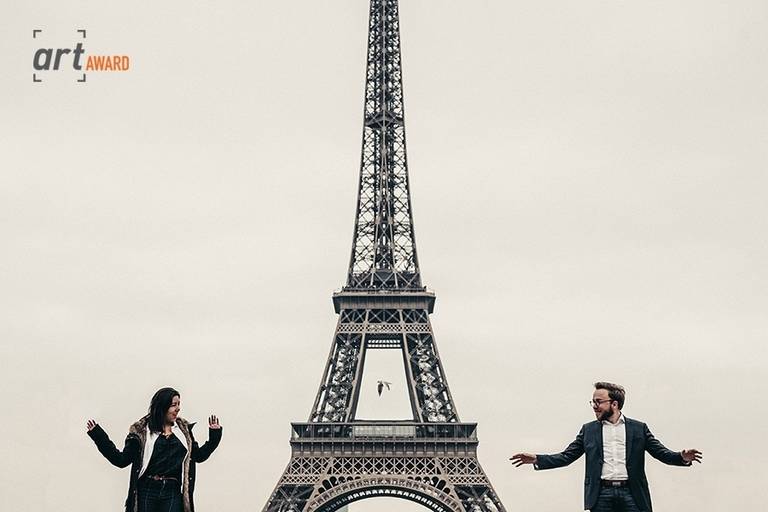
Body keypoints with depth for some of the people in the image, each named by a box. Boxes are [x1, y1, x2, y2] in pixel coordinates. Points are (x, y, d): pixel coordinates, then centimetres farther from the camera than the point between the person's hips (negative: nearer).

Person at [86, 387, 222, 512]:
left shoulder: (184, 429, 11)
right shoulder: (141, 430, 2)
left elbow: (199, 455, 17)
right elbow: (122, 460, 1)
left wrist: (214, 434, 8)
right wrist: (98, 435, -4)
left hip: (173, 492, 2)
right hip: (147, 491, -1)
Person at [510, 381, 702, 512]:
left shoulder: (639, 428, 10)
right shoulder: (588, 430, 13)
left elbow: (662, 453, 6)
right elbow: (566, 456, 10)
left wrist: (682, 457, -15)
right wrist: (537, 459, -2)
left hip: (631, 495, -1)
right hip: (601, 495, 1)